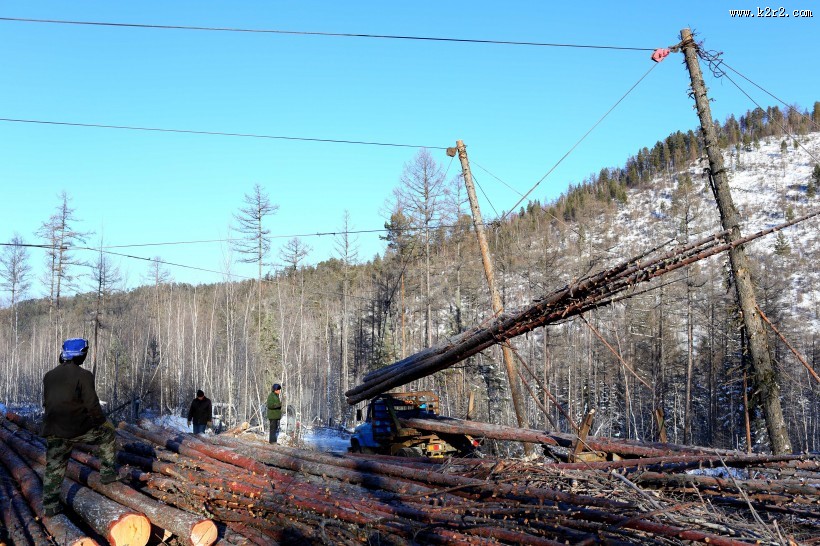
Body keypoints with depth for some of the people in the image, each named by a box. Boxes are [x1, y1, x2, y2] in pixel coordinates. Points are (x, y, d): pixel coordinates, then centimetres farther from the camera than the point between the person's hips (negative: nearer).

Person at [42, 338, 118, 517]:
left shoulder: (49, 376, 9)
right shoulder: (83, 375, -12)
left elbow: (46, 403, 17)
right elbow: (92, 405, -13)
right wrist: (102, 421, 5)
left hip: (52, 431, 6)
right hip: (78, 429, -5)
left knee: (54, 468, 14)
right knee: (107, 433, 18)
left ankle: (49, 507, 18)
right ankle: (107, 472, 21)